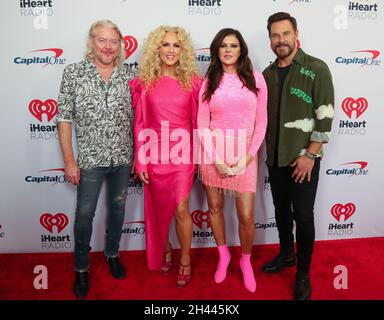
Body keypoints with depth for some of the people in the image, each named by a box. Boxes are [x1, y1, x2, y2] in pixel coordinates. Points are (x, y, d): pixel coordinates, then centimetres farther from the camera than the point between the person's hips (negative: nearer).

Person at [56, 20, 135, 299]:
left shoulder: (129, 75, 0)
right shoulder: (73, 73, -6)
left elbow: (136, 118, 5)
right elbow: (65, 118, -5)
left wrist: (138, 155, 4)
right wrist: (69, 160, -8)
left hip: (123, 158, 2)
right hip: (90, 160, -2)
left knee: (118, 208, 17)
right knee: (84, 214, 8)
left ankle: (112, 253, 40)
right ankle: (81, 268, 29)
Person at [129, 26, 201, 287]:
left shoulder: (192, 80, 0)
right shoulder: (144, 82, -1)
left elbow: (197, 120, 3)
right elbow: (140, 124, -1)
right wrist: (140, 160, -3)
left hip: (182, 153, -1)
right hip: (155, 154, 1)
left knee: (181, 209, -1)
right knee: (158, 209, 15)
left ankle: (185, 260, 22)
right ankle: (164, 251, 40)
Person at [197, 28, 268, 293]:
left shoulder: (255, 78, 2)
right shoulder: (209, 81, 4)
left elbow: (261, 122, 1)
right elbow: (202, 123, 0)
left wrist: (247, 157, -8)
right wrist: (216, 159, -9)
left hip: (245, 154, -1)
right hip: (213, 152, 2)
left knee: (246, 217, 0)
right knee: (215, 208, 12)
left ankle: (246, 260, 29)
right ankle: (223, 255, 38)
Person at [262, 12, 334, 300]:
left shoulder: (316, 69, -7)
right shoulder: (267, 74, 8)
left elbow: (325, 116, -12)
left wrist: (310, 155, -16)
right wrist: (267, 148, 8)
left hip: (303, 158, -5)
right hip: (275, 158, 5)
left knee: (303, 215, -1)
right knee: (281, 210, 15)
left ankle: (303, 273, 18)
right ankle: (286, 254, 37)